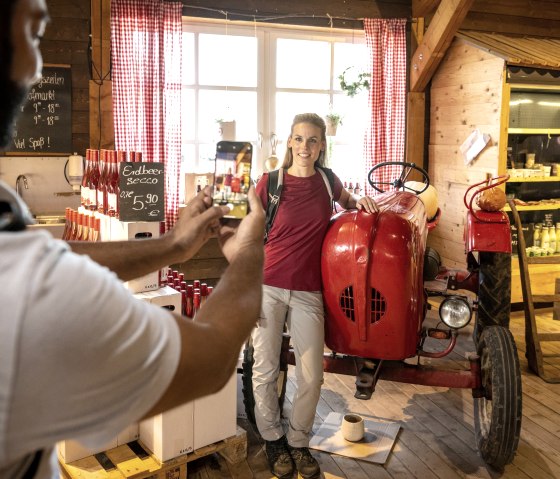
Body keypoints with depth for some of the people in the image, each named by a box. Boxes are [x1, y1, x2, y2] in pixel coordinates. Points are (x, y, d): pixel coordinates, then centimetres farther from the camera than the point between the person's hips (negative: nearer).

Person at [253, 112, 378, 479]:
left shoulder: (327, 180, 5)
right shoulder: (270, 182, -4)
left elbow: (347, 202, 29)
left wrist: (360, 201, 6)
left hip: (308, 293, 2)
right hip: (267, 288, -2)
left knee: (312, 376, 1)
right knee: (265, 371, 5)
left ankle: (298, 441, 25)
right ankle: (273, 438, 28)